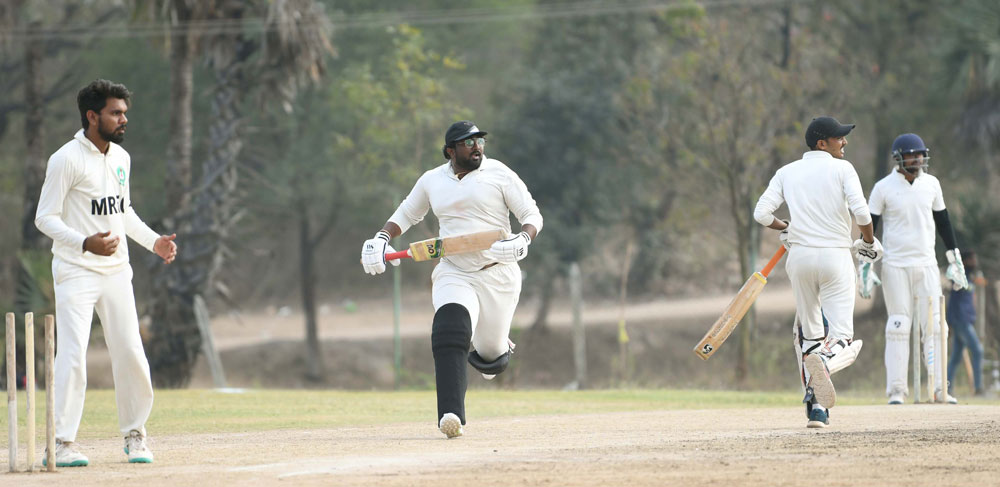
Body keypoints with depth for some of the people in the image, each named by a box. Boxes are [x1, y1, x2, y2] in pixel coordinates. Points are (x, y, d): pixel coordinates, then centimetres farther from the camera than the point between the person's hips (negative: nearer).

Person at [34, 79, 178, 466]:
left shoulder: (121, 158, 11)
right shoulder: (67, 160, -12)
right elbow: (45, 217, -14)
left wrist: (153, 241, 11)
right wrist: (84, 242, -28)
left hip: (116, 272, 6)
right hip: (76, 273, -6)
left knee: (130, 355, 4)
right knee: (72, 356, -12)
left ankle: (134, 434, 19)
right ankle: (64, 442, -8)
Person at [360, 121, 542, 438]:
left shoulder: (499, 174, -3)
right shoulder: (432, 181, 7)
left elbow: (532, 215, -3)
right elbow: (406, 215, 21)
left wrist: (523, 240, -25)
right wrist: (381, 238, 1)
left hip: (498, 275, -1)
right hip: (453, 274, 1)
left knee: (491, 353, 3)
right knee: (449, 331, -27)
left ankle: (496, 349, 45)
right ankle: (451, 415, -37)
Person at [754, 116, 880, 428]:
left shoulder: (787, 172, 8)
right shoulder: (842, 169, -2)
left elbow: (762, 213, 0)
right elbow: (860, 211, -14)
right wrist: (869, 243, 4)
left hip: (799, 257, 4)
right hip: (835, 256, -4)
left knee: (809, 332, 17)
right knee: (842, 338, -4)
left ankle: (816, 406, 12)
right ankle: (825, 361, -39)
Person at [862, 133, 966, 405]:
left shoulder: (931, 184, 8)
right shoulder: (883, 188, -4)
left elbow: (943, 222, 15)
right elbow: (868, 227, -3)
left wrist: (955, 260, 15)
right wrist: (865, 267, -8)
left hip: (927, 264, 3)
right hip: (895, 267, -3)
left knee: (934, 326, -1)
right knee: (898, 327, -5)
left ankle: (940, 389, 1)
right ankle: (896, 390, -2)